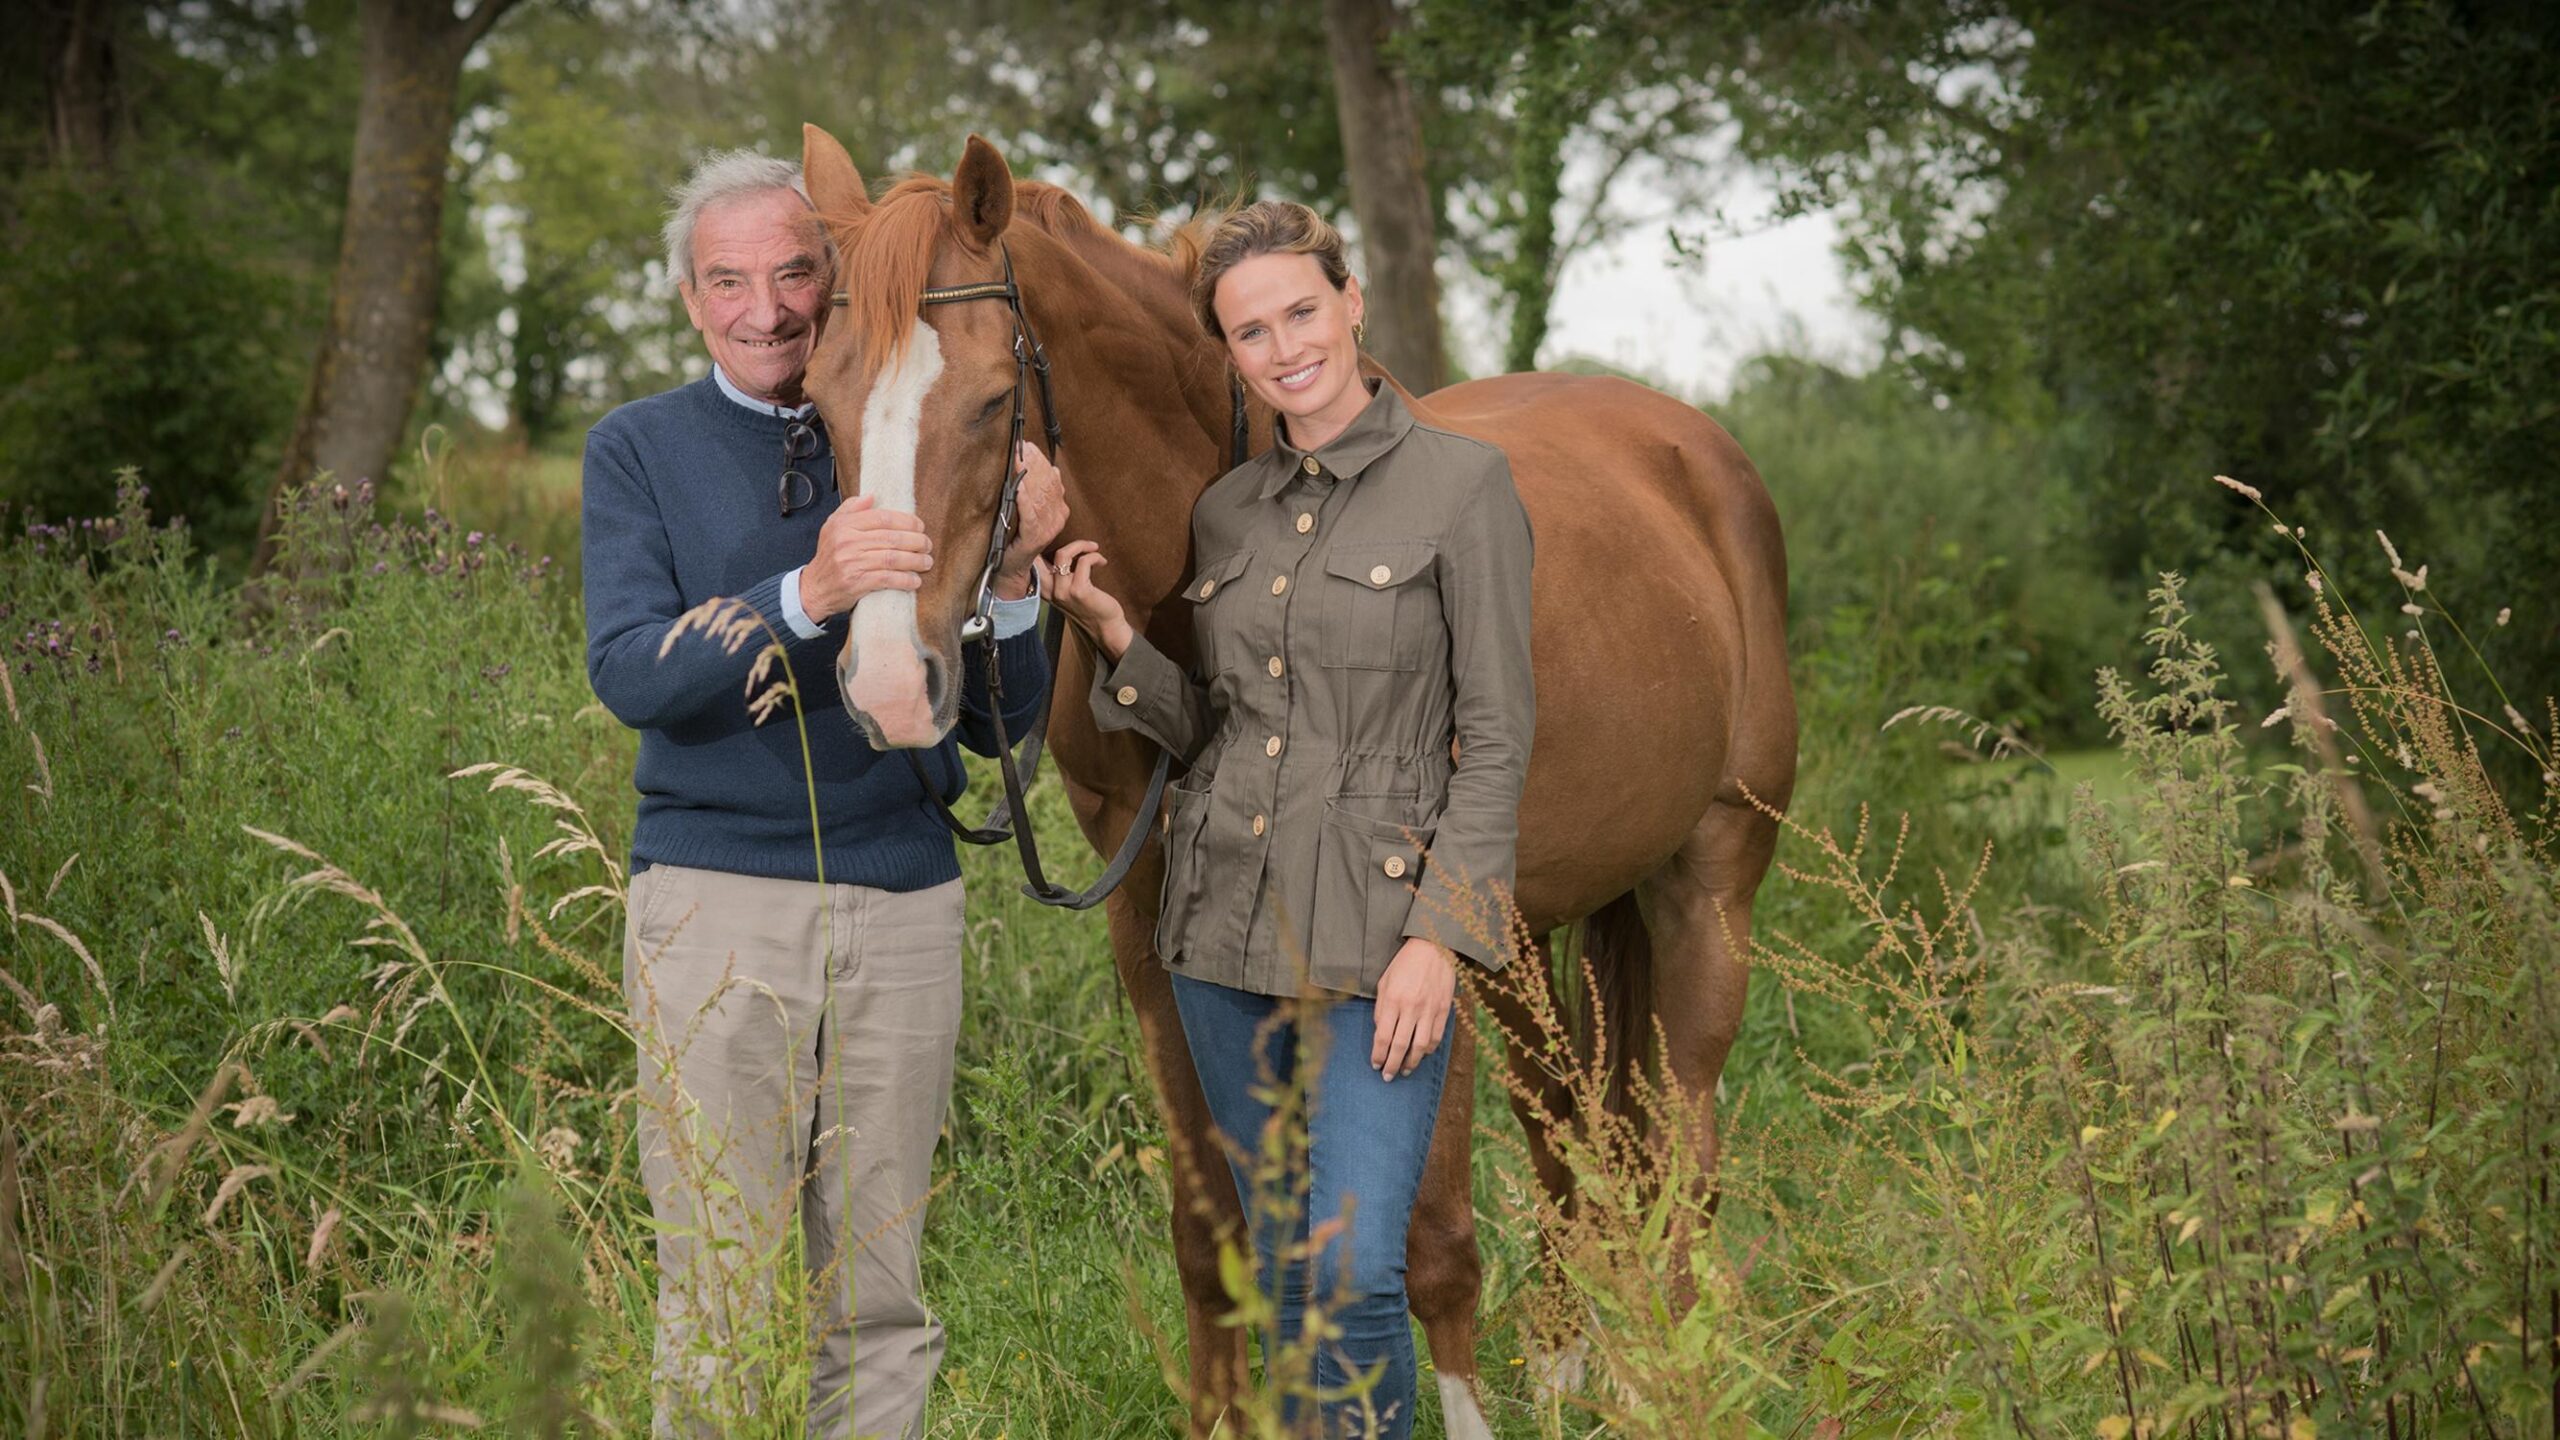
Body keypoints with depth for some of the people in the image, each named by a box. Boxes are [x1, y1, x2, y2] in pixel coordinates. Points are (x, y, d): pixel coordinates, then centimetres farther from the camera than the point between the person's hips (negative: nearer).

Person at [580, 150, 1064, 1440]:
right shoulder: (639, 451, 3)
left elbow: (1000, 725, 7)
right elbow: (629, 674, -13)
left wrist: (1011, 580, -12)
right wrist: (804, 595, -27)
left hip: (902, 901, 2)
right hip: (717, 899, -2)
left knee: (878, 1309, 8)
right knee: (716, 1311, 0)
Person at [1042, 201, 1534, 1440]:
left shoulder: (1461, 483, -6)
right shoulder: (1225, 510, 10)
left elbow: (1497, 739, -7)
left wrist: (1438, 936, -14)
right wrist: (1116, 642, -2)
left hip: (1377, 930, -6)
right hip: (1225, 919, 6)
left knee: (1356, 1274, -13)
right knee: (1282, 1268, 12)